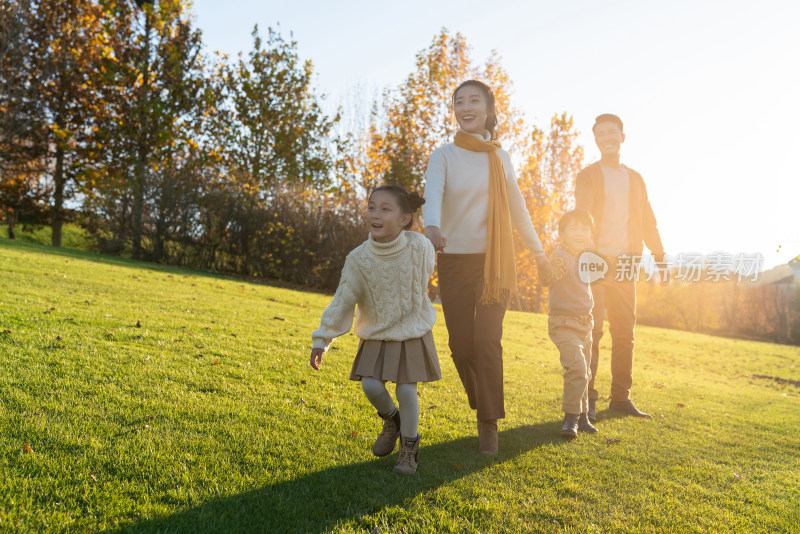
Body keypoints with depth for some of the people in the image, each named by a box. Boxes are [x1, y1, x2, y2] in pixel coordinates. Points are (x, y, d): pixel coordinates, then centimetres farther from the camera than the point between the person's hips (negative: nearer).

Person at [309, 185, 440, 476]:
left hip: (412, 332, -1)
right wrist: (321, 340, -9)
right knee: (371, 386, -10)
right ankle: (391, 420, 25)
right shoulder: (358, 259, -18)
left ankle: (409, 447, 17)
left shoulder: (420, 247, -18)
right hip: (377, 335, 1)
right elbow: (342, 301, -9)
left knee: (406, 390, -7)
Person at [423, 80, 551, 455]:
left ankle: (489, 425, 5)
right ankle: (482, 407, 28)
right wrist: (432, 226, -44)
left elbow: (517, 207, 17)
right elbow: (432, 193, -22)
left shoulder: (500, 157, 8)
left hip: (496, 262, 1)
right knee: (461, 345, 3)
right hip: (455, 261, 0)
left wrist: (538, 251, 21)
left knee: (487, 342, -8)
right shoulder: (443, 156, -2)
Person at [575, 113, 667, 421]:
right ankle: (586, 399, -1)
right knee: (591, 330, -7)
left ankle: (620, 397, 16)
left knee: (625, 332, 7)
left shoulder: (635, 179, 18)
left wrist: (660, 258, 11)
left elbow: (648, 222, 19)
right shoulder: (588, 176, 3)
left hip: (625, 266, 5)